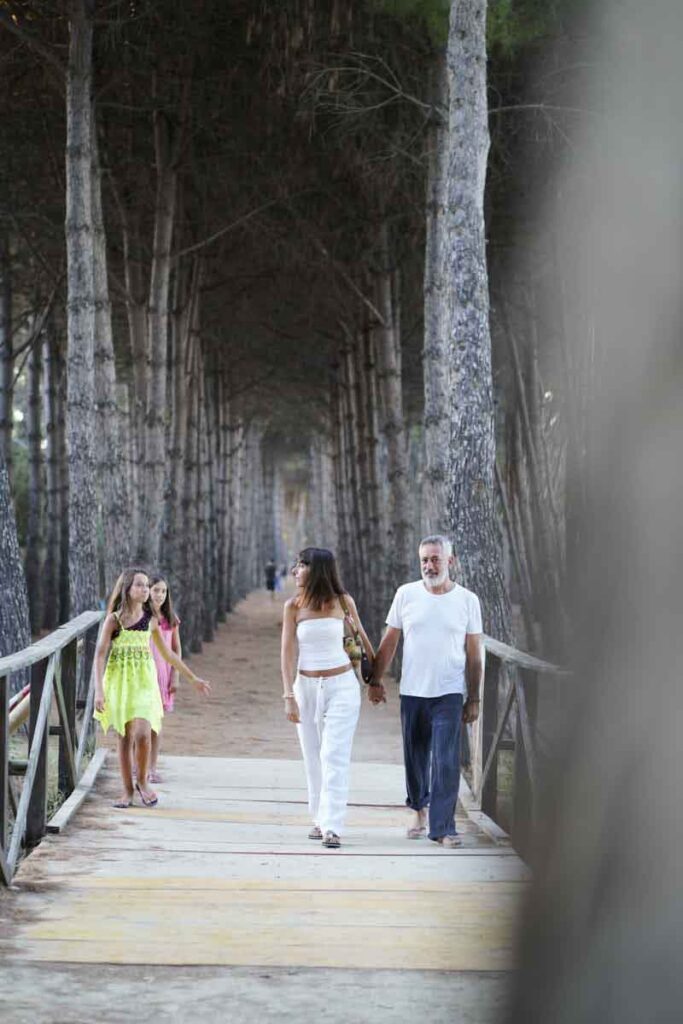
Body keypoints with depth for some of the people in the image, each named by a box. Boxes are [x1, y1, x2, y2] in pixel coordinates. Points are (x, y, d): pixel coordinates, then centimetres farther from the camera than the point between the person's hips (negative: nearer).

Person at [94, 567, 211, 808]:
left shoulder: (150, 620, 7)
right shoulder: (114, 619, -3)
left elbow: (167, 653, 17)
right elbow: (100, 655, -6)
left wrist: (193, 678, 19)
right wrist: (99, 690, -16)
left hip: (144, 682, 1)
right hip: (119, 681, -1)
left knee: (142, 734, -15)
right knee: (125, 737, 1)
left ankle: (142, 781, 6)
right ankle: (127, 790, 13)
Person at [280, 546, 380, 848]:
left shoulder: (343, 601, -3)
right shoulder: (293, 606, -1)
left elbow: (361, 638, 10)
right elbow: (288, 652, -3)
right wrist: (289, 696, -9)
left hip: (341, 685, -2)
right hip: (307, 685, 2)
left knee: (334, 756, -8)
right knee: (313, 757, 6)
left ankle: (332, 827, -12)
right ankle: (319, 820, 18)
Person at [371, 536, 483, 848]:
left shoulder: (467, 600, 0)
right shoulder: (406, 594, 2)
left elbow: (474, 654, 4)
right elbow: (389, 643, 9)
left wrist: (474, 699, 2)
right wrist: (376, 681, 6)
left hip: (449, 694, -2)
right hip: (412, 692, 2)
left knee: (446, 762, -7)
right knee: (415, 758, 12)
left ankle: (442, 827, -2)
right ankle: (418, 808, 35)